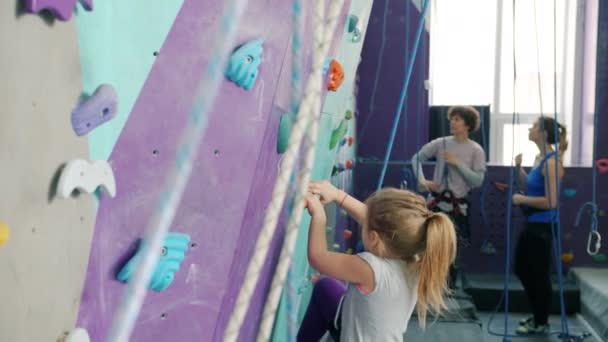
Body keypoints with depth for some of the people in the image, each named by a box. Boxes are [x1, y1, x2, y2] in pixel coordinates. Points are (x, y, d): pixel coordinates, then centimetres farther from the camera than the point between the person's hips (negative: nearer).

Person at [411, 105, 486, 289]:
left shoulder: (476, 150, -4)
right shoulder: (441, 143, -1)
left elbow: (478, 181, -11)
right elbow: (417, 157, 6)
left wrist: (457, 163, -16)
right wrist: (421, 180, -8)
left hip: (458, 204, -1)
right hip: (436, 200, 1)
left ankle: (449, 288, 20)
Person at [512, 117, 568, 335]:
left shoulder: (552, 162, -19)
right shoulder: (539, 158, 8)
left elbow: (551, 201, -24)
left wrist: (522, 199, -15)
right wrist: (519, 169, 7)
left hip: (543, 226, -10)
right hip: (532, 223, 10)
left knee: (539, 274, 3)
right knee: (522, 268, 19)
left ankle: (541, 323, 19)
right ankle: (537, 315, 34)